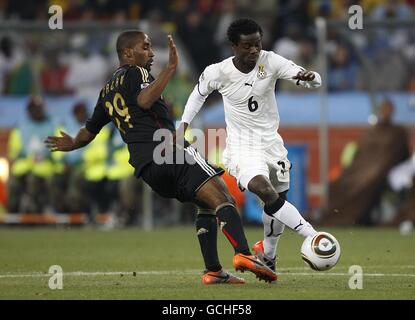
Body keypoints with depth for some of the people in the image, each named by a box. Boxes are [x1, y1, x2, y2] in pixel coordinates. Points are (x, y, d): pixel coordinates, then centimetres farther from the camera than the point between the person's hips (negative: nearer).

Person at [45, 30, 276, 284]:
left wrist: (72, 144, 58)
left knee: (207, 205, 18)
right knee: (220, 196, -19)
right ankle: (243, 253, -40)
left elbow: (89, 131, 38)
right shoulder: (136, 73, 4)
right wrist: (171, 69, -17)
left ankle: (213, 270, 6)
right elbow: (145, 100, -19)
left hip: (144, 165, 8)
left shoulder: (107, 92, 27)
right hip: (170, 150, -8)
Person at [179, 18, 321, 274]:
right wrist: (184, 124, 4)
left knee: (279, 201, 12)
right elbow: (199, 93, 9)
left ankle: (268, 255, 38)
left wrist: (309, 78, -42)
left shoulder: (270, 61, -12)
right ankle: (312, 236, -30)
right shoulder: (218, 73, -13)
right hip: (241, 146, -3)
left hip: (271, 142, 4)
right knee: (265, 191, -29)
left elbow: (314, 81, -18)